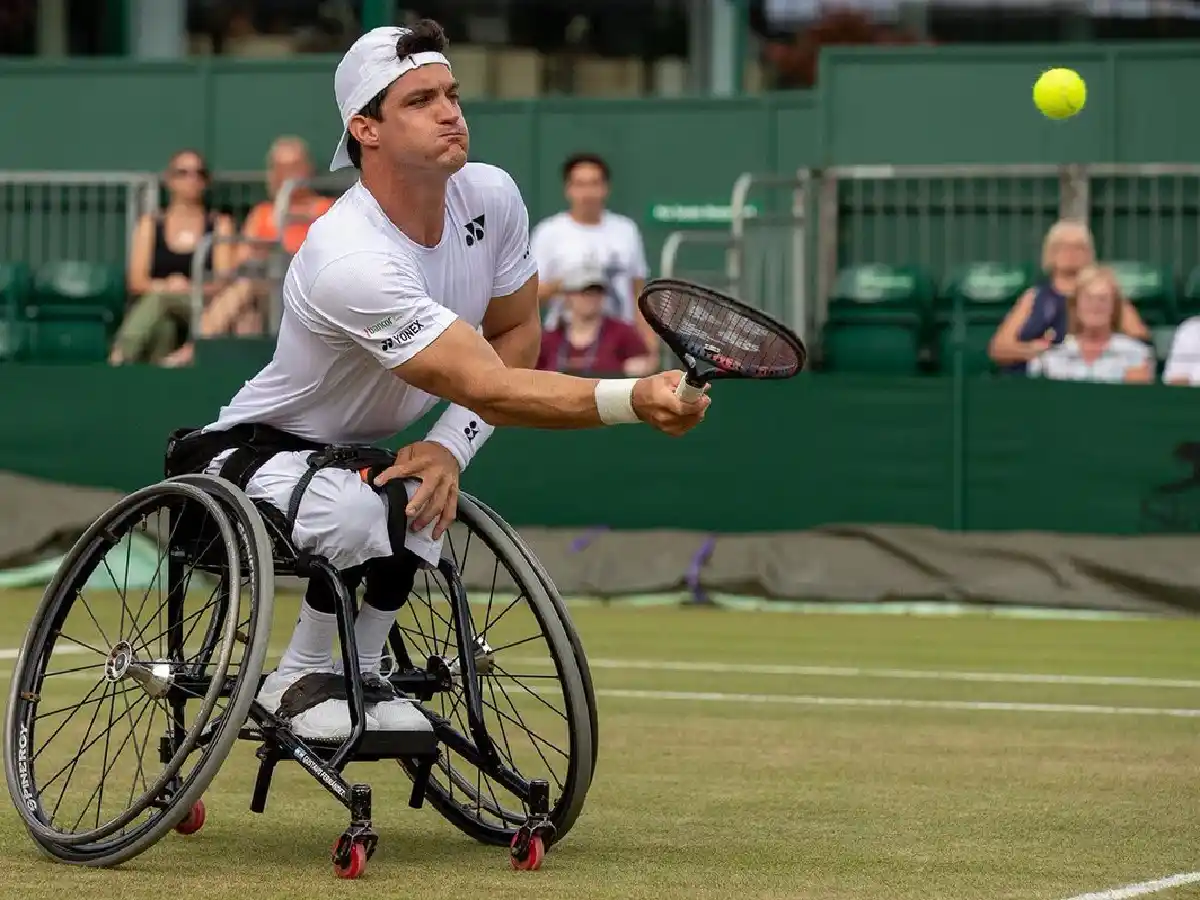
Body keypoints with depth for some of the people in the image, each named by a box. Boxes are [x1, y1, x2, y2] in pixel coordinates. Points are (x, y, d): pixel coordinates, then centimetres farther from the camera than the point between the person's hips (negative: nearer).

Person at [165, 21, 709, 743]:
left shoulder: (492, 196, -11)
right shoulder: (351, 262, -34)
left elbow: (516, 333, 3)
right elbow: (489, 387, -37)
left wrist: (452, 446, -14)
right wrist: (636, 401, -49)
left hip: (359, 454, 7)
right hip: (246, 457, -7)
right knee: (360, 512, -36)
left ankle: (361, 673, -2)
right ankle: (300, 681, -10)